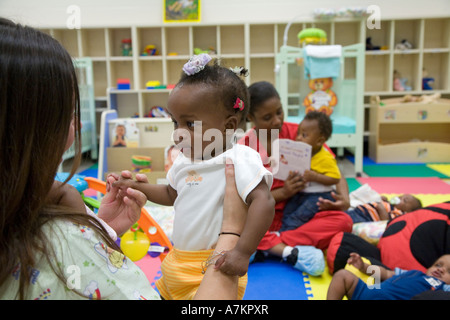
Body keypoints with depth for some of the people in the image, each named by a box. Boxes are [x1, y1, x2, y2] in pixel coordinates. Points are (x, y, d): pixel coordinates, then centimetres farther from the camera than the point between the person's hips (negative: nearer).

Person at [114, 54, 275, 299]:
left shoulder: (240, 161, -20)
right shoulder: (184, 161, 6)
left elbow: (263, 202, -28)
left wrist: (242, 253, -34)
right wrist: (137, 187, 11)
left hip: (214, 269, -8)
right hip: (177, 261, 8)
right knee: (163, 293, 22)